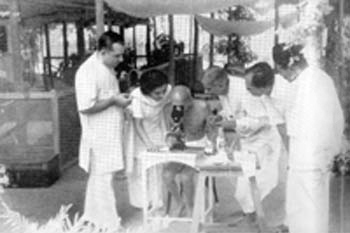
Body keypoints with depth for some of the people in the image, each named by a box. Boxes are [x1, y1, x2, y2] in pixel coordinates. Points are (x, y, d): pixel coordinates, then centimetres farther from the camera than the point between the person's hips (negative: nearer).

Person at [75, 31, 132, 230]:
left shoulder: (108, 68, 10)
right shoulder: (88, 71, -21)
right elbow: (86, 107, -26)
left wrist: (120, 98, 4)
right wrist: (113, 100, -21)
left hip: (110, 135, 10)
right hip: (99, 137, -10)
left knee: (98, 180, 19)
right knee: (103, 181, 0)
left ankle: (92, 219, 32)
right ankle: (110, 225, 9)